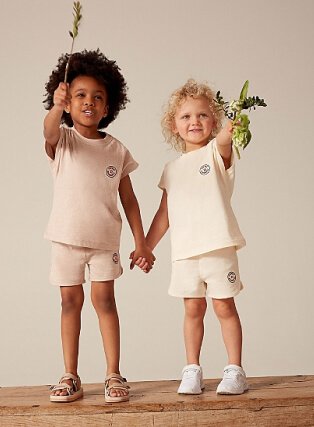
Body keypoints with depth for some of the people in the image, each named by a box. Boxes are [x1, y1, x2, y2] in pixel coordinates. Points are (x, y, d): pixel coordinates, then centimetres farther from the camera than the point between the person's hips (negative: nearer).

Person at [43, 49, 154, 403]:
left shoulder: (117, 150, 4)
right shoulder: (63, 140, -2)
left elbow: (128, 199, 7)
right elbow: (50, 132, -28)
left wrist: (140, 242, 3)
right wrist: (57, 107, -50)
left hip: (105, 237, 1)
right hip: (67, 235, 0)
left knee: (104, 298, -2)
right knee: (71, 300, 4)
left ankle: (114, 375, 5)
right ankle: (70, 377, 12)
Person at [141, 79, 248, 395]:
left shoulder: (216, 153, 1)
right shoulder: (172, 168, 14)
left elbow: (224, 140, -24)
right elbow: (165, 213, 18)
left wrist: (232, 127, -46)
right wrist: (146, 246, 16)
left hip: (217, 246, -4)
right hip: (183, 251, 4)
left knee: (224, 306, 2)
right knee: (193, 309, 8)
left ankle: (234, 370, 12)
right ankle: (192, 371, 18)